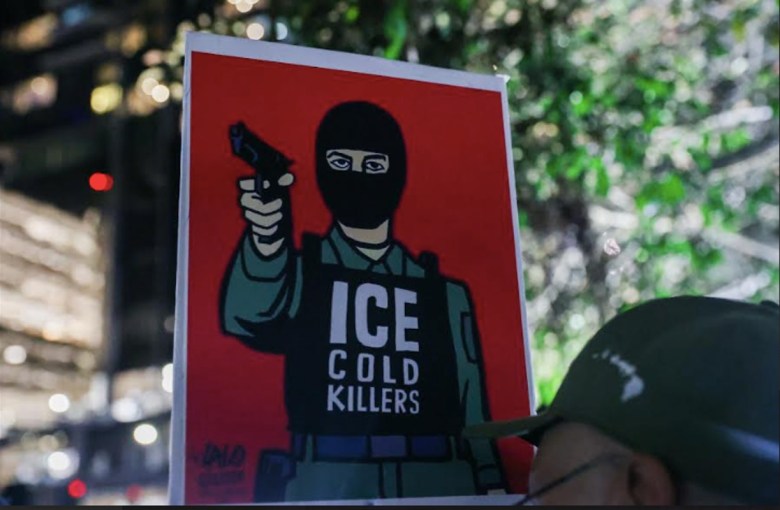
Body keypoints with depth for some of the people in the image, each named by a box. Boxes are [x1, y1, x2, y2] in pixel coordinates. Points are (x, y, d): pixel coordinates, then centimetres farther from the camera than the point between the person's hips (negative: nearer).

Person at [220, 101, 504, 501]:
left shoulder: (445, 292, 11)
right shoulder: (298, 271, 6)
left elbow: (473, 417, 9)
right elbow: (248, 317, -16)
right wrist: (266, 239, -34)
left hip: (439, 483, 1)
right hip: (324, 484, -1)